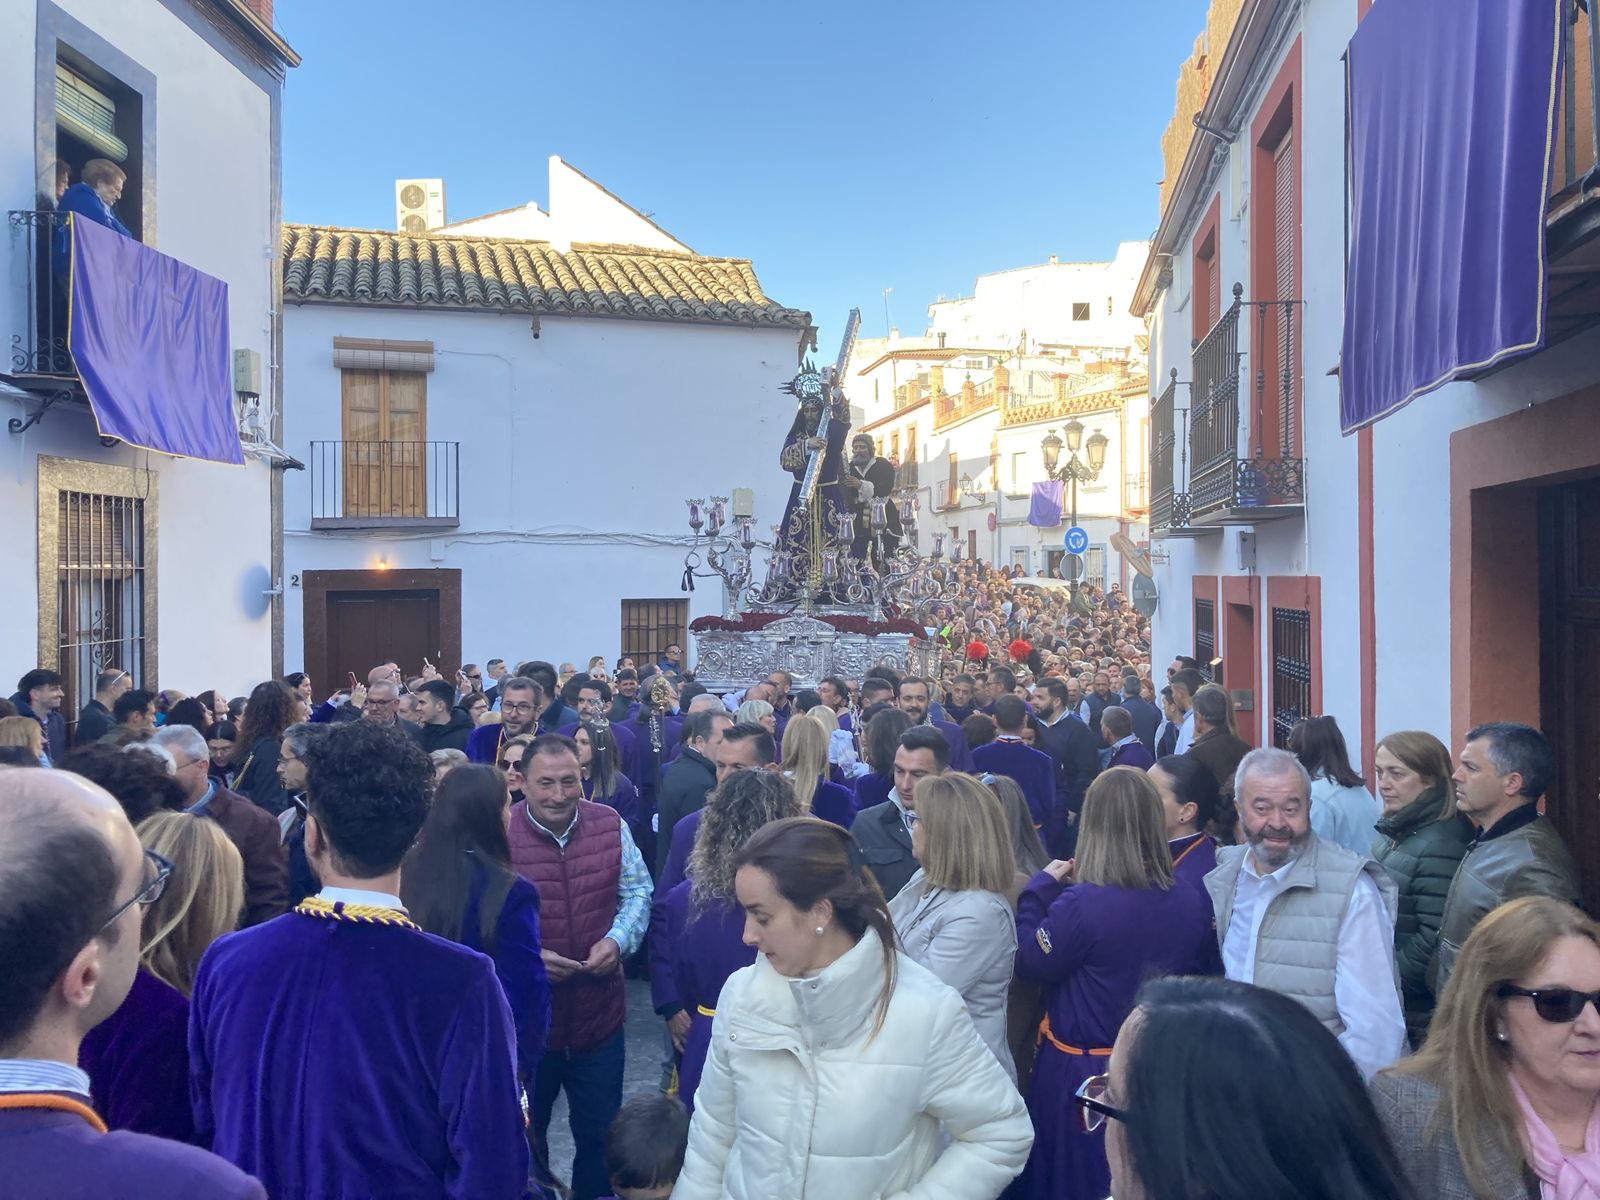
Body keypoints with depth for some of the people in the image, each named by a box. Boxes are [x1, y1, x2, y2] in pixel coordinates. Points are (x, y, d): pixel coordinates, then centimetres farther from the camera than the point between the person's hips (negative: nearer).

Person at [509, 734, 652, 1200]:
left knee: (600, 1133, 19)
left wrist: (618, 940, -13)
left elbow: (637, 892, 4)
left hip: (599, 1012, 2)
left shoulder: (612, 825, -4)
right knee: (522, 1134, 21)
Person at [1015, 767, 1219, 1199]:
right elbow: (1206, 981, 8)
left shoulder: (1080, 904, -24)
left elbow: (1030, 963, -8)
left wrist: (1041, 888, -3)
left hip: (1082, 1074, -4)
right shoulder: (1193, 904, -8)